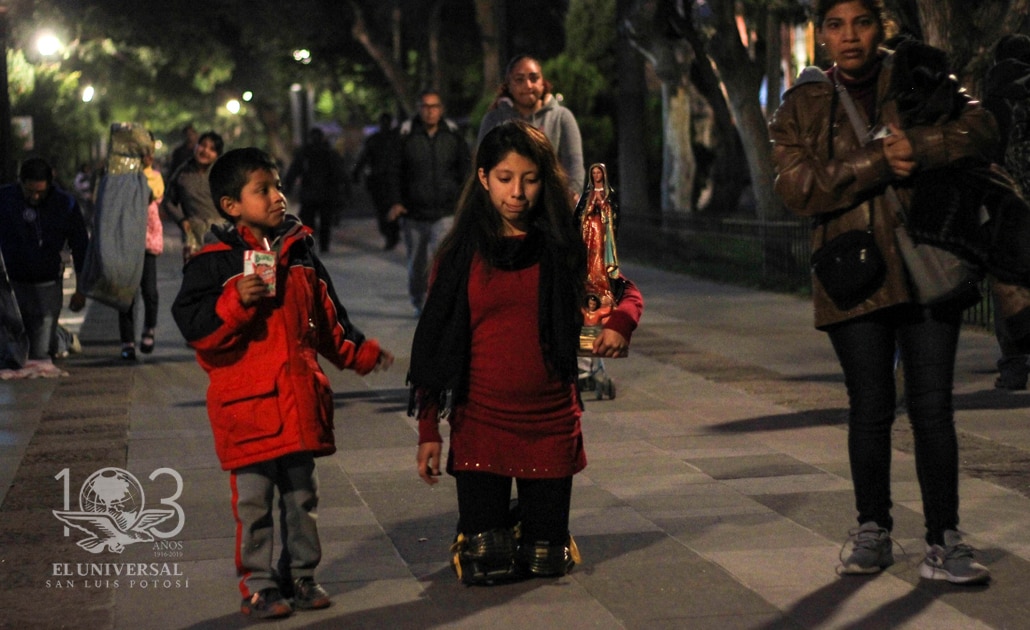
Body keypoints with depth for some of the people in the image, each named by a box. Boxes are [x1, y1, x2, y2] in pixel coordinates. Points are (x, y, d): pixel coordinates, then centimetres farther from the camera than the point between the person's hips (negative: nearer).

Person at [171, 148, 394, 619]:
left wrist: (359, 352, 20)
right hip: (248, 403, -5)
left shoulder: (299, 253, 10)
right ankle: (259, 587, 11)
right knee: (254, 501, 0)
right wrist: (236, 301, -25)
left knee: (302, 495, 14)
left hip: (300, 399, 5)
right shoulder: (214, 263, -7)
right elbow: (193, 327, -13)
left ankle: (301, 576, 26)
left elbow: (326, 317, 22)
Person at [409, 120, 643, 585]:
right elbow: (434, 347, 1)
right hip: (480, 423, -1)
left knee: (546, 563, 6)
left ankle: (533, 524, 39)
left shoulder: (562, 248, 1)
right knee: (488, 566, -3)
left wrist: (620, 322, -13)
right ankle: (482, 524, 31)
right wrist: (428, 431, -2)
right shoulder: (460, 254, -1)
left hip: (550, 423, 1)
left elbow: (626, 290, 12)